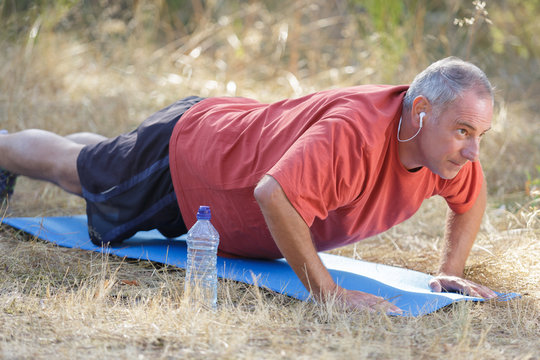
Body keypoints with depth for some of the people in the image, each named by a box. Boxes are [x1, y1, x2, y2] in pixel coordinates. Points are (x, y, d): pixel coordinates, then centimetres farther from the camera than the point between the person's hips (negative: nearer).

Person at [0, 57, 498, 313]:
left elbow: (472, 197, 1)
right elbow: (273, 193, -58)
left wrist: (451, 271, -12)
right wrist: (327, 291, -52)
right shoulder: (355, 135, -48)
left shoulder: (447, 145, -22)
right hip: (183, 148, -8)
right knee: (71, 167, 23)